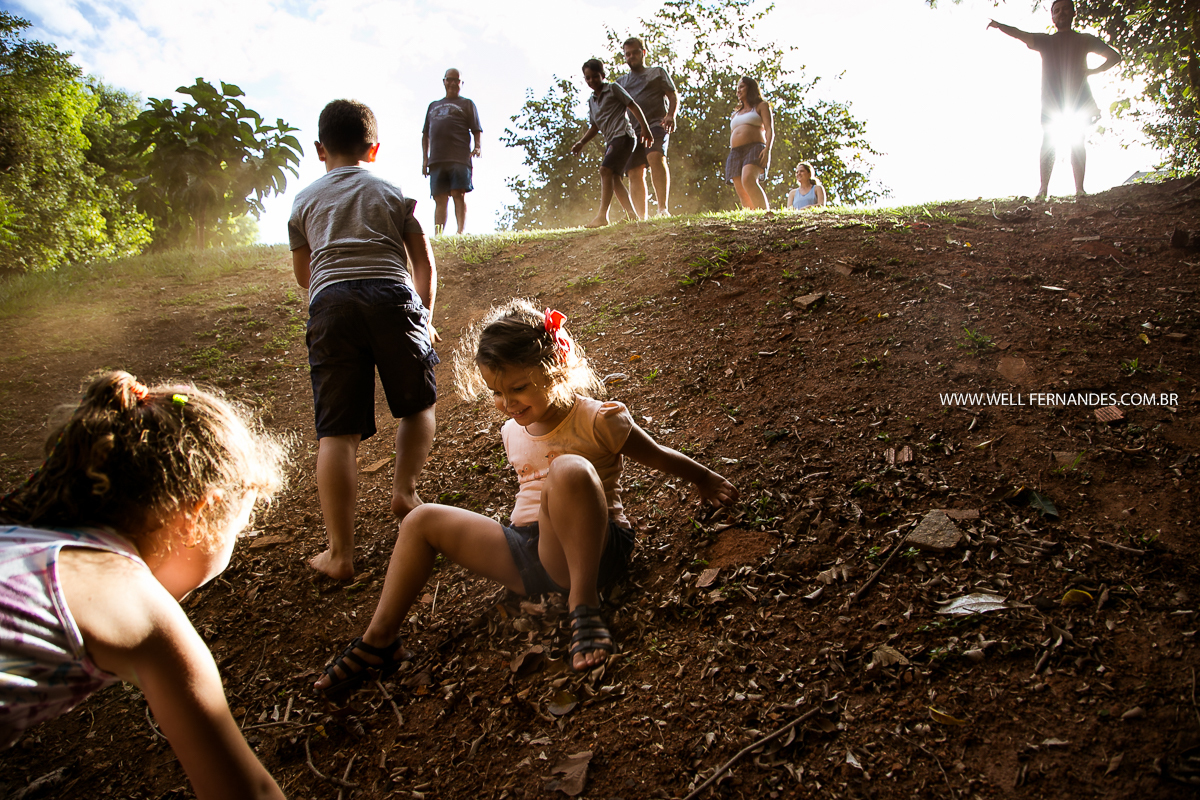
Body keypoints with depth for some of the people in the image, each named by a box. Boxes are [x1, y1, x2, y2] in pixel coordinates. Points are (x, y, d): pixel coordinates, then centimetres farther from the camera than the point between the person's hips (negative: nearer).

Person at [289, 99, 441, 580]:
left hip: (330, 302, 1)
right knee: (419, 403, 21)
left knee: (336, 431, -1)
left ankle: (340, 554, -1)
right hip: (392, 294, 0)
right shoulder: (393, 192, 23)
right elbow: (424, 264, 18)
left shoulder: (304, 201, 24)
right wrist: (424, 315, 30)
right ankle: (405, 489, 4)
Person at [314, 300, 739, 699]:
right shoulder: (512, 432, 13)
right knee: (422, 521, 3)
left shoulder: (596, 421, -9)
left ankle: (584, 603, -30)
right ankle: (380, 641, 2)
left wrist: (706, 481, 15)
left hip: (590, 551, -7)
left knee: (570, 470, -38)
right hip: (528, 554, 7)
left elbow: (659, 457, 3)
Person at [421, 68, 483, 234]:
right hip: (436, 159, 3)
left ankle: (461, 232, -17)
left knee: (459, 195, -13)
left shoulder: (466, 104, 16)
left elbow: (476, 130, 6)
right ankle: (437, 235, -6)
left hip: (459, 158, -3)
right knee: (440, 199, -2)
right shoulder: (433, 106, 26)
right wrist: (425, 158, 14)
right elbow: (425, 135, 24)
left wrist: (478, 146, -13)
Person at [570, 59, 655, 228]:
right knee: (614, 177, -1)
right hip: (611, 140, 8)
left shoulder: (613, 89, 1)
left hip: (623, 134, -8)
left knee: (606, 170, -20)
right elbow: (594, 126, 25)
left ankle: (602, 215, -25)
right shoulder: (591, 101, 20)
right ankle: (632, 214, 0)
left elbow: (633, 106, -2)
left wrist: (645, 128, -11)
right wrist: (581, 142, 10)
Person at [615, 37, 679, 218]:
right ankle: (641, 218, -7)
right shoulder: (621, 82, 29)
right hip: (631, 129, 4)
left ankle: (663, 208, -36)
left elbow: (673, 96, 10)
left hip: (655, 123, -4)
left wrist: (670, 115, -10)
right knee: (635, 173, -8)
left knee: (656, 157, -30)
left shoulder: (657, 72, 19)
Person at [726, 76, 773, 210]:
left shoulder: (761, 106, 14)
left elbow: (769, 129, 0)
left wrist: (767, 149, -17)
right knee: (741, 193, -11)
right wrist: (731, 156, 17)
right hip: (735, 153, 6)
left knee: (748, 181, -33)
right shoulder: (736, 113, 31)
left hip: (754, 148, -6)